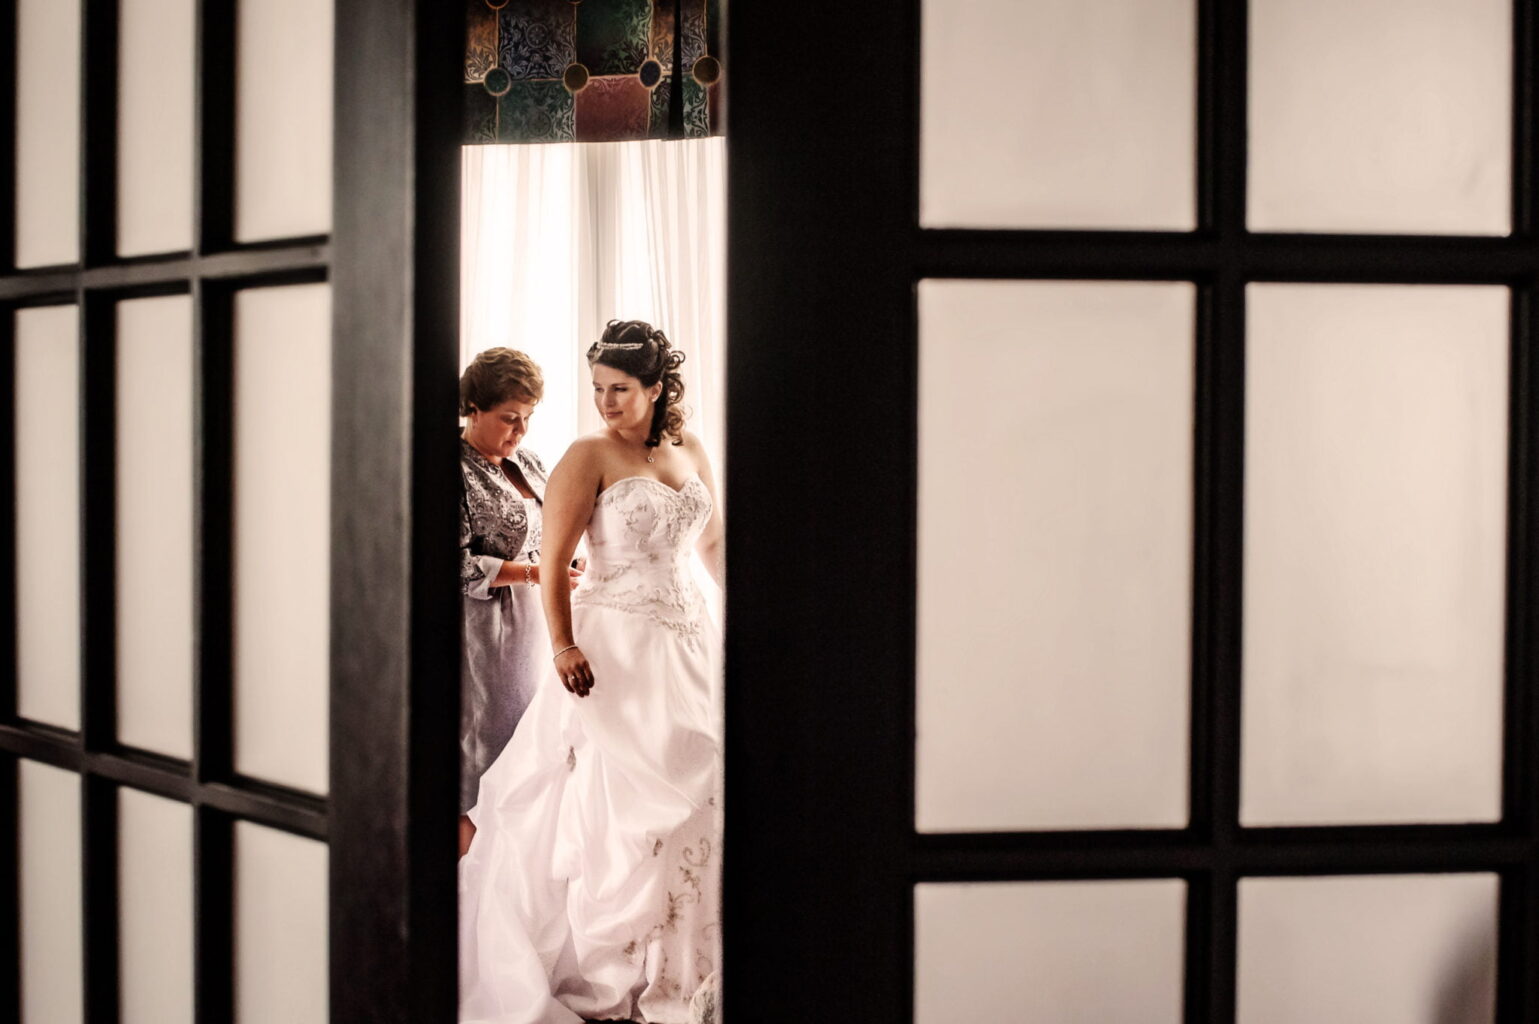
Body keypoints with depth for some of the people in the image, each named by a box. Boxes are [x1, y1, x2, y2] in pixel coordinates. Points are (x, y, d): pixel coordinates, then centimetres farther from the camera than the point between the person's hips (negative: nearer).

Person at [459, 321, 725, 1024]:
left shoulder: (689, 452, 10)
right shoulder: (589, 456, -8)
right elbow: (553, 559, -16)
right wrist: (562, 644, -28)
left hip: (688, 642, 6)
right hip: (614, 643, -6)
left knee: (686, 798, 9)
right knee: (617, 802, -3)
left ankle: (673, 964, 24)